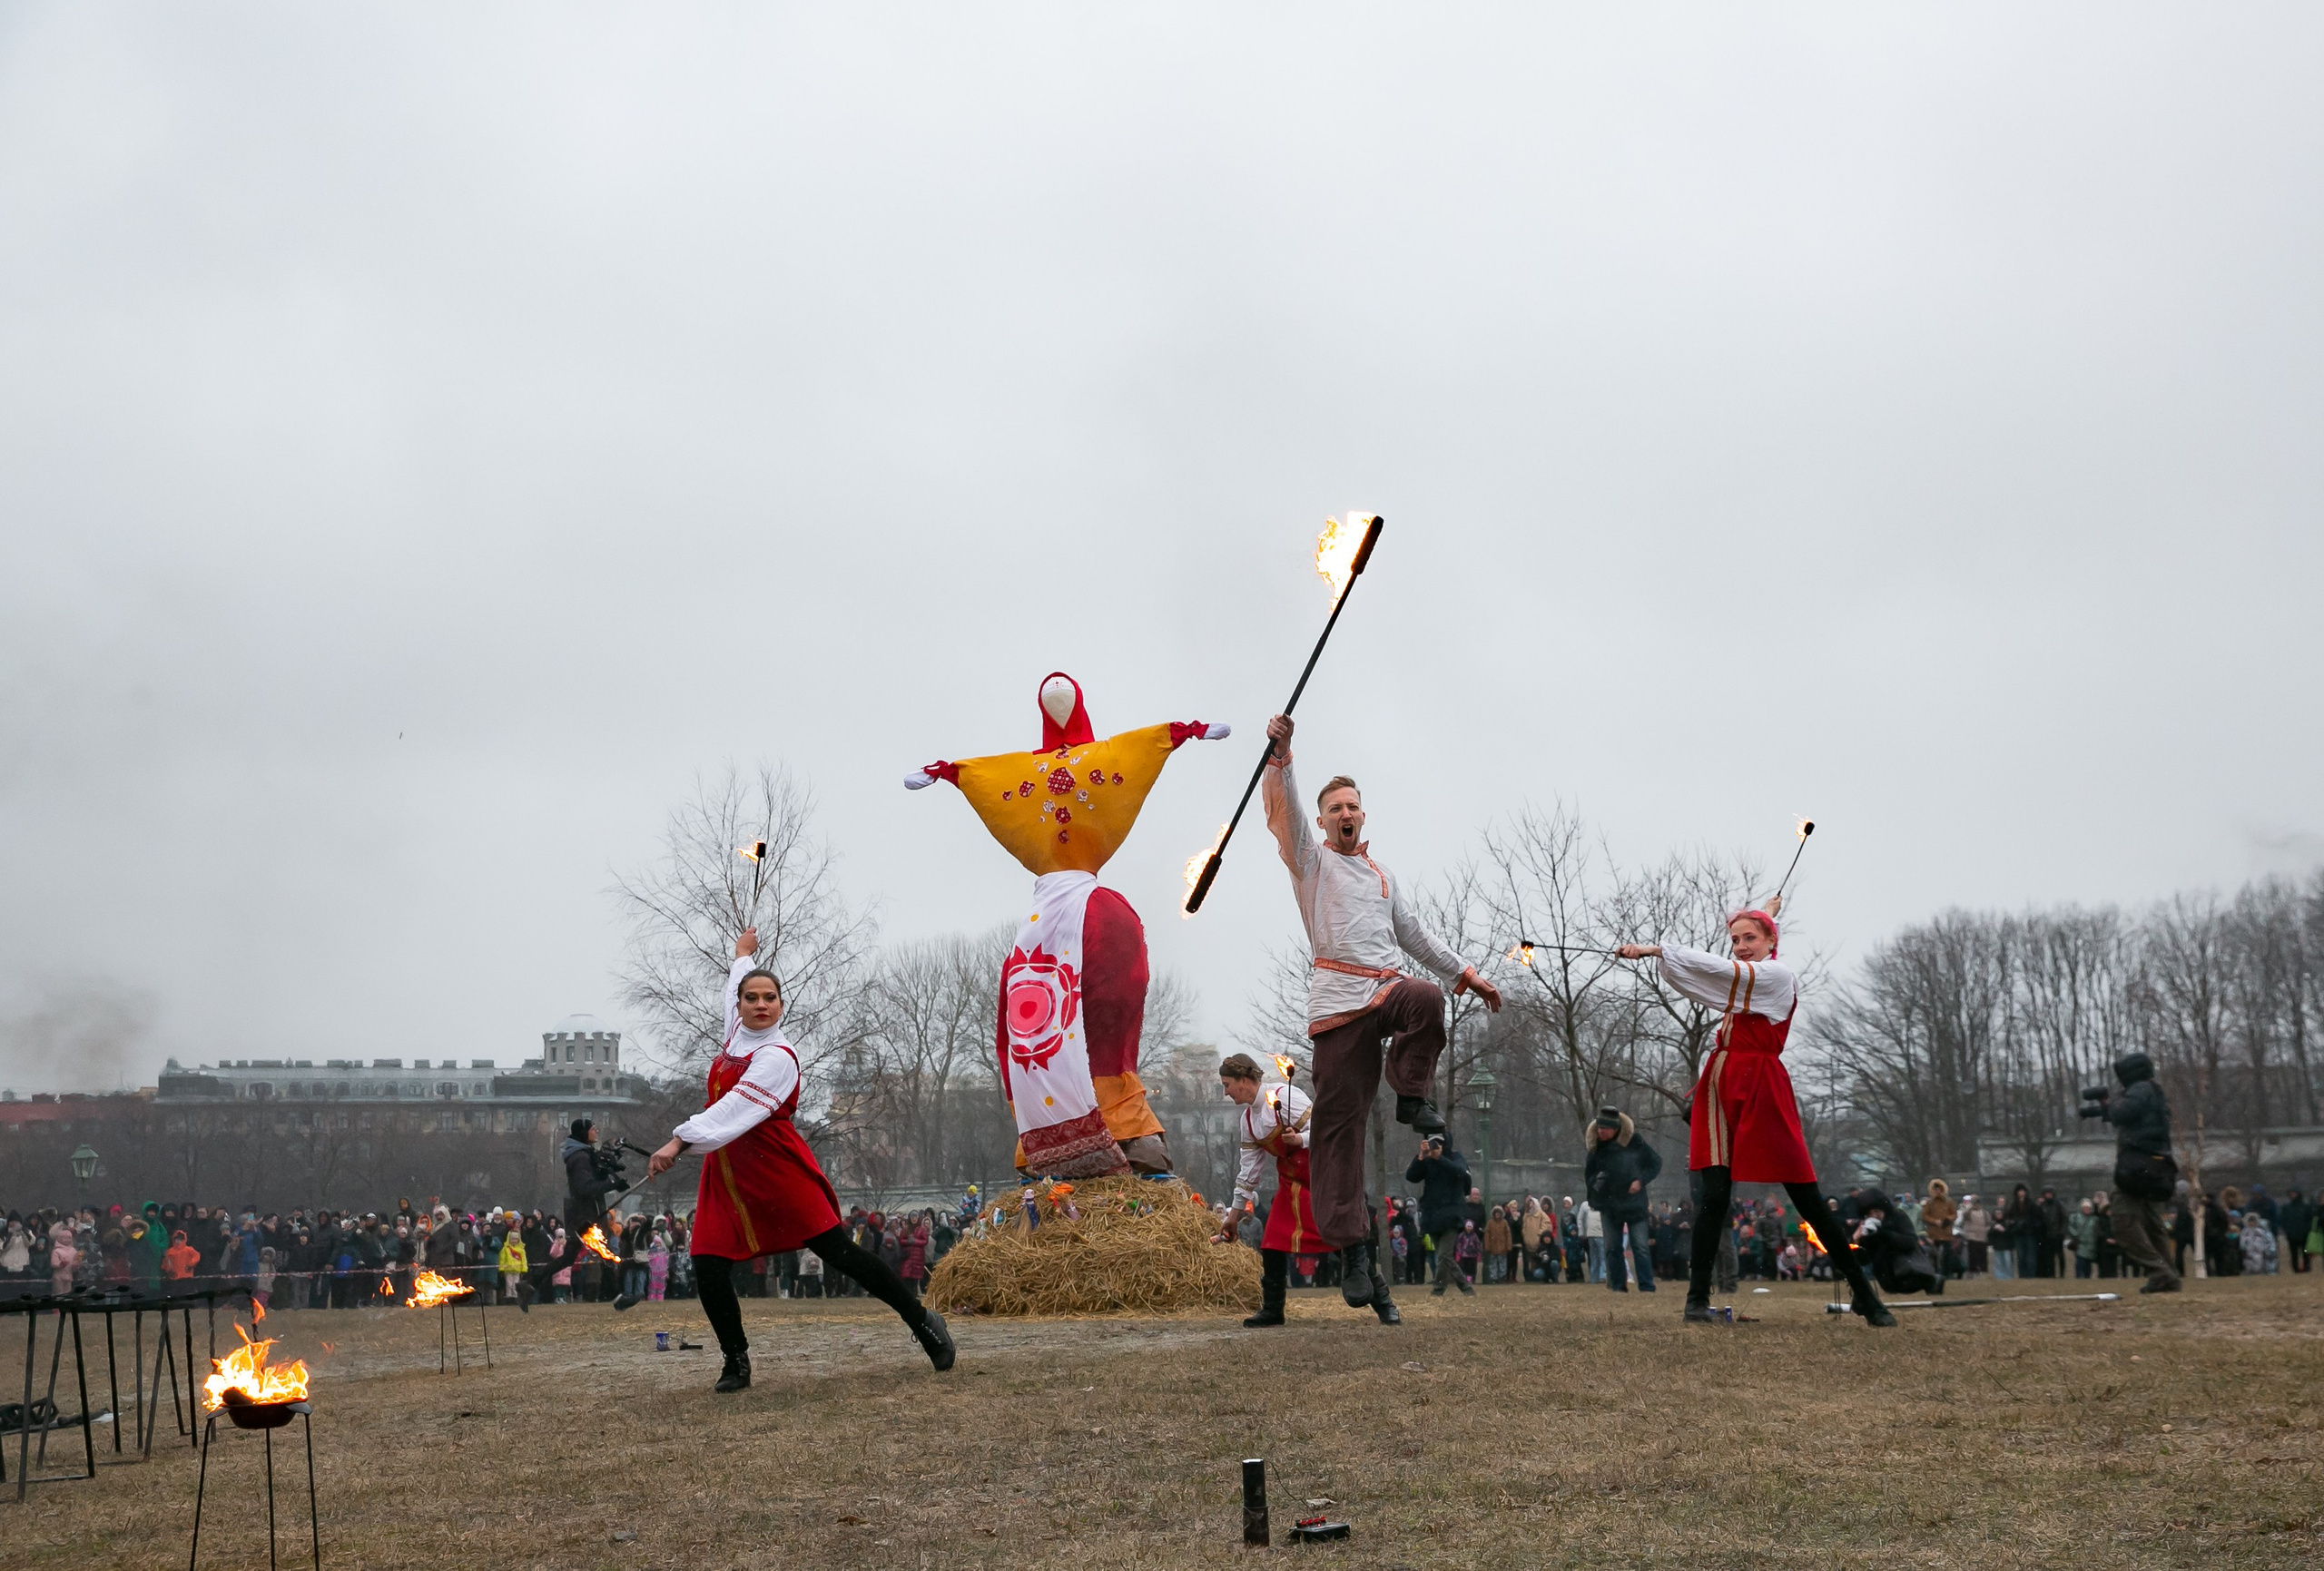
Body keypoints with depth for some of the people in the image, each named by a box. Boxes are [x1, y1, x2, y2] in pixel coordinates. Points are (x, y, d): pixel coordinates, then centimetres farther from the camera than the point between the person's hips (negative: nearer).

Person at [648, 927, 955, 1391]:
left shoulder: (777, 1057, -14)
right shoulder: (737, 1032, 11)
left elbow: (733, 1109, -25)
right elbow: (735, 985, 35)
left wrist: (680, 1142, -33)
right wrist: (743, 953, 51)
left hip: (776, 1167, -8)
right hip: (726, 1170, 8)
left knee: (838, 1252, -8)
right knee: (709, 1270, -4)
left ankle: (922, 1321, 2)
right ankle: (736, 1362, 12)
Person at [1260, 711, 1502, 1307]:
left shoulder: (1380, 875, 27)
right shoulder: (1311, 860, 12)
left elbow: (1414, 933, 32)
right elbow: (1284, 814, -6)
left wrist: (1465, 973, 28)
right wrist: (1279, 757, -21)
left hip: (1389, 987, 4)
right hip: (1339, 998, -3)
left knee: (1428, 998, -34)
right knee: (1339, 1123, -9)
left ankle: (1411, 1095, -10)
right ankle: (1351, 1247, -8)